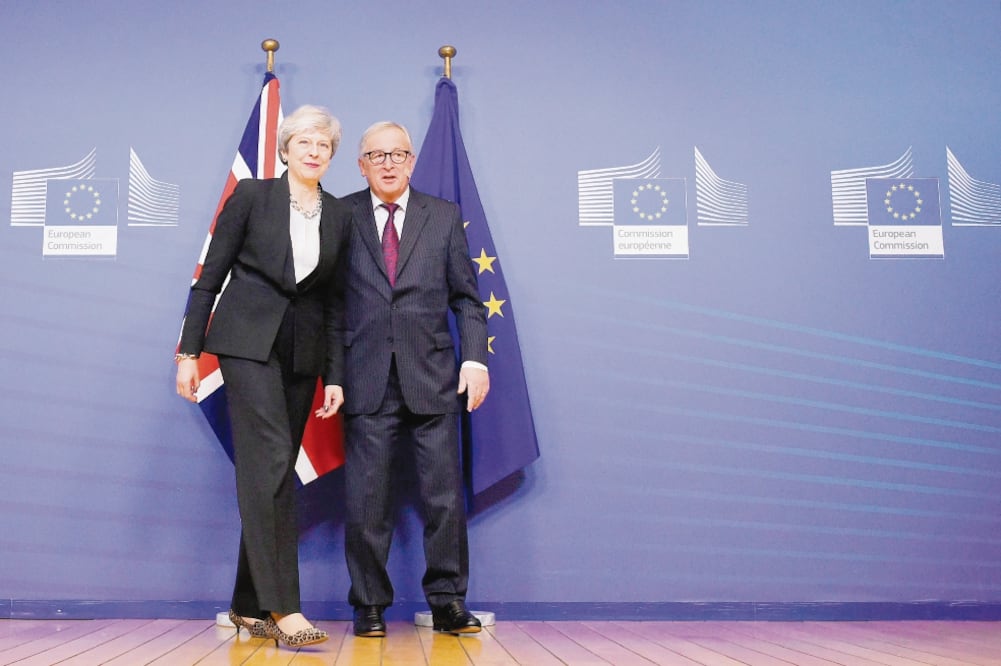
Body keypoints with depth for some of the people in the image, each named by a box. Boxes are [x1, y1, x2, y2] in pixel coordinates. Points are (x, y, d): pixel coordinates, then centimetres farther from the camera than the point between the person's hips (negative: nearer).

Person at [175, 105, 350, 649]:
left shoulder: (339, 216, 11)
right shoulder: (251, 196, 1)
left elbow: (332, 302, 12)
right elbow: (210, 277, 1)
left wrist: (334, 375, 6)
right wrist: (188, 351, -5)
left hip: (303, 353, 4)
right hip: (248, 340, -4)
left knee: (273, 474, 5)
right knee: (270, 463, -16)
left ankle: (249, 605, 13)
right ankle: (282, 606, -16)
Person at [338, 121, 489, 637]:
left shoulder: (444, 216, 11)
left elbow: (466, 297, 11)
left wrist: (475, 358, 0)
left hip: (432, 378, 1)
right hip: (366, 379, -1)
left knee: (445, 495, 2)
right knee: (366, 499, 2)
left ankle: (448, 602, 14)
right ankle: (370, 606, 15)